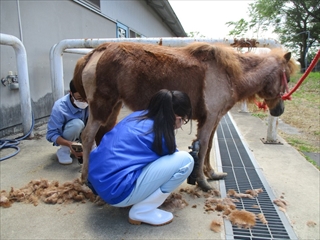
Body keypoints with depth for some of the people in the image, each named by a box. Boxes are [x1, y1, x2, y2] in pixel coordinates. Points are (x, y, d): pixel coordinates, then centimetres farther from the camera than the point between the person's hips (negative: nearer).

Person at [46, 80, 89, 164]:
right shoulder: (59, 107, -30)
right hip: (64, 136, -4)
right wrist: (69, 144, -44)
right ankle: (63, 150, -9)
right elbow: (51, 134, -27)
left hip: (81, 134, 4)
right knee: (77, 124, -34)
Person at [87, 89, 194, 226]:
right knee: (185, 160, -10)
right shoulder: (161, 135, -11)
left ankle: (138, 199, 16)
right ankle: (142, 211, -1)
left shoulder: (137, 116, 9)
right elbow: (170, 158, 11)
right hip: (116, 191, -8)